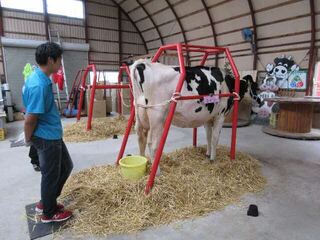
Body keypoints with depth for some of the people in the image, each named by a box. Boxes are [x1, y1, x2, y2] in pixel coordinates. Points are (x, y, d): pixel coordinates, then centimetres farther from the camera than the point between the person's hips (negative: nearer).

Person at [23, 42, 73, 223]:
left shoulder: (40, 78, 7)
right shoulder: (39, 85, -26)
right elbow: (30, 119, -23)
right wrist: (28, 140, -5)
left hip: (53, 135, 10)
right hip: (47, 138, -10)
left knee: (66, 166, 21)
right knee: (51, 175, 8)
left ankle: (46, 202, 37)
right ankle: (49, 213, 30)